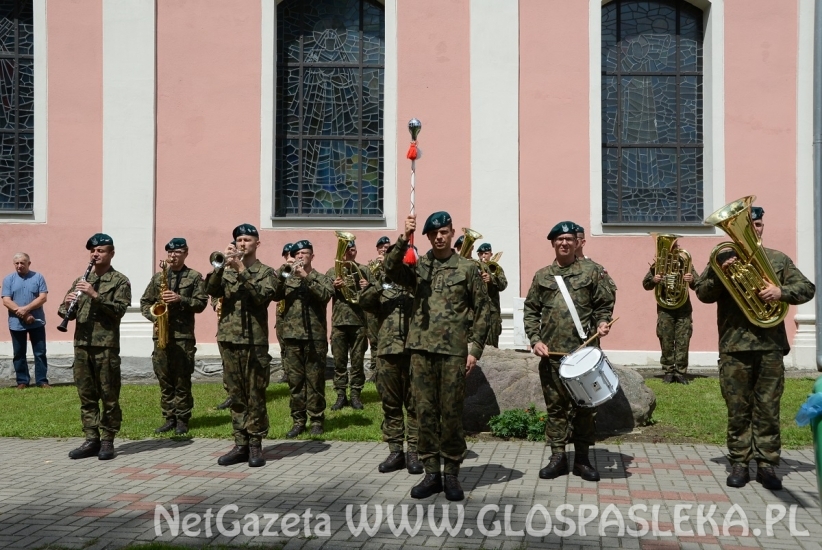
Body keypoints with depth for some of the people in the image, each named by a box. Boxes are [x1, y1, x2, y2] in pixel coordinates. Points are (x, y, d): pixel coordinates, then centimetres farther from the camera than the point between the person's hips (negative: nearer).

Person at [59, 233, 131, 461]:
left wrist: (95, 295, -21)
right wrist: (67, 305, -8)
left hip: (106, 346, -5)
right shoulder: (81, 280, 17)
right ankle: (92, 440, 14)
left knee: (109, 396, 0)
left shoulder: (120, 281, 1)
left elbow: (118, 310, -12)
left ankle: (107, 441, 6)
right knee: (86, 395, 8)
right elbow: (67, 311, 15)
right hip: (82, 344, 5)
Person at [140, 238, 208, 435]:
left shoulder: (195, 277, 3)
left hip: (183, 335, -4)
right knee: (164, 378, 6)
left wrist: (180, 299, -17)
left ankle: (182, 419, 7)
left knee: (182, 380, -1)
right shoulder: (158, 276, 13)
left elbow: (201, 303, -4)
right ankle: (169, 418, 15)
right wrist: (154, 315, -5)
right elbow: (144, 302, 13)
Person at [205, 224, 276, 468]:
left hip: (254, 340, -4)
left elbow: (262, 296, -14)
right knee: (236, 395, 7)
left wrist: (241, 270, -18)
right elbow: (212, 291, -2)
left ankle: (255, 445, 6)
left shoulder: (265, 272, 4)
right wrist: (221, 267, -16)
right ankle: (240, 445, 13)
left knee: (255, 395, -1)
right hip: (228, 338, 4)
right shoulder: (227, 270, 15)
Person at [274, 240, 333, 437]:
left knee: (315, 380, 0)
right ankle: (298, 420, 13)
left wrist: (306, 277, -20)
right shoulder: (288, 278, 13)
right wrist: (281, 273, -17)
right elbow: (275, 295, -3)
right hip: (292, 336, 3)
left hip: (315, 336, -3)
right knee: (295, 381, 5)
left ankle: (316, 420, 8)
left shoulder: (321, 278, 6)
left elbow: (326, 295, -14)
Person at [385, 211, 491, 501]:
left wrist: (475, 348, -3)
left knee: (452, 413, 3)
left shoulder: (467, 268, 3)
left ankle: (451, 474, 13)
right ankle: (431, 473, 15)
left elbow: (482, 309, 4)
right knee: (425, 412, 6)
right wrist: (404, 239, -21)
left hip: (454, 351, -2)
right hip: (421, 349, 2)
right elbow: (391, 270, -11)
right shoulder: (417, 265, 9)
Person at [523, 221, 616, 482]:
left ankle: (582, 458, 14)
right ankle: (558, 456, 14)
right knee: (555, 405, 5)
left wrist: (603, 322, -11)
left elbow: (604, 304, 8)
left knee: (585, 405, 4)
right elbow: (531, 311, 11)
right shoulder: (542, 276, 12)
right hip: (551, 353, 1)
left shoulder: (591, 271, 7)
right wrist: (535, 339, -1)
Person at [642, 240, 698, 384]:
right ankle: (669, 371, 10)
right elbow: (646, 285, 2)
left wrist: (692, 280, -23)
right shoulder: (658, 263, 3)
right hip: (665, 309, 0)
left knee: (683, 342, -1)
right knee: (666, 342, 2)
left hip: (683, 309, 0)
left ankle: (680, 372, 4)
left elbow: (697, 285, 0)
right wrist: (653, 280, -21)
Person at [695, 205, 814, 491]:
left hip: (770, 346, 1)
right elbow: (703, 294, 1)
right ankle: (739, 464, 11)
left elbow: (807, 288, 4)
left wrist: (782, 292, -14)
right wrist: (719, 275, -16)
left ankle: (767, 464, 10)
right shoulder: (723, 259, 8)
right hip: (734, 347, 0)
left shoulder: (778, 259, 10)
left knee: (768, 409, 3)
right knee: (738, 410, 4)